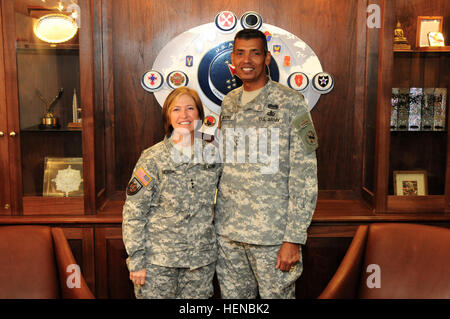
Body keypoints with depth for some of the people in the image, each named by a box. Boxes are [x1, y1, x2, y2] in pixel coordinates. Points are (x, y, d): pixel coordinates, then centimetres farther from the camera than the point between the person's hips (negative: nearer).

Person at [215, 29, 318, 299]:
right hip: (227, 232, 5)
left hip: (272, 235, -5)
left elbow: (305, 175, -10)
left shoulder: (291, 103, -8)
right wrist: (215, 221, 12)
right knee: (233, 297, 15)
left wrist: (294, 239, -14)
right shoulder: (229, 103, 10)